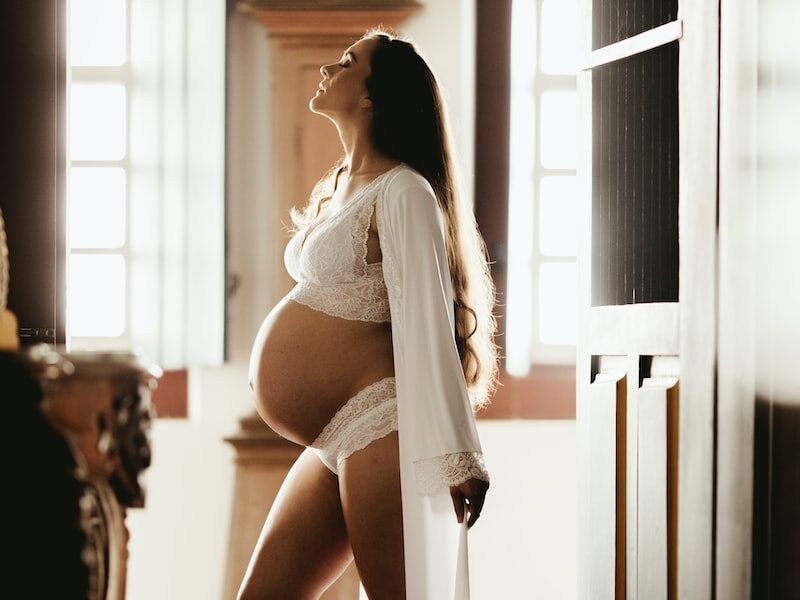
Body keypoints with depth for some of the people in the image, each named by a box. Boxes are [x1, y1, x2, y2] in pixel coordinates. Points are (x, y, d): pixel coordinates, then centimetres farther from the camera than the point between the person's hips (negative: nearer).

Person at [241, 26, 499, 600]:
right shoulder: (340, 185, 17)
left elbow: (427, 326, -18)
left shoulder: (403, 192, -11)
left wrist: (454, 457, -22)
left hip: (378, 426, -10)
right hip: (336, 445, 10)